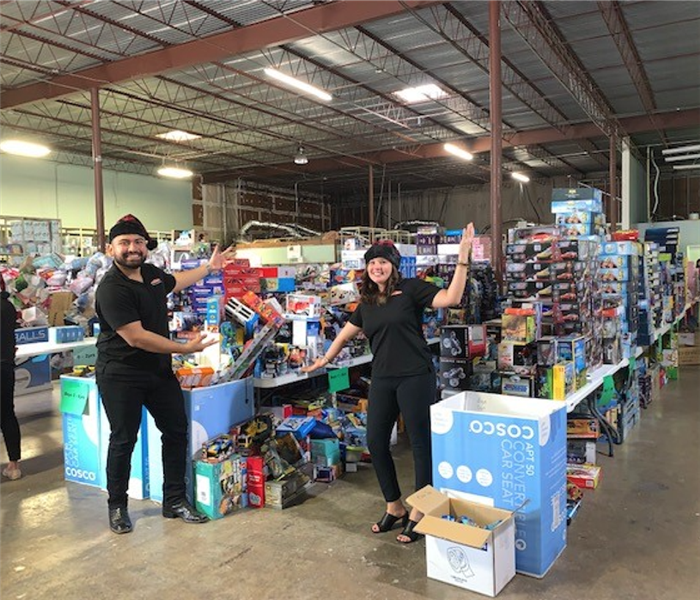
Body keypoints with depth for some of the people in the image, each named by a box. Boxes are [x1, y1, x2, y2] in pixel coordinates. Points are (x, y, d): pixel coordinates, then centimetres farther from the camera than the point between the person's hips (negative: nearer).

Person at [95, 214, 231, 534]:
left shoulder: (151, 273, 4)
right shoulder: (111, 289, -21)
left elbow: (175, 281, 29)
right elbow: (136, 337, -27)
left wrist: (209, 267, 35)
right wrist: (185, 348, -24)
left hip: (159, 370, 8)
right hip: (121, 375, -7)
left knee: (176, 432, 8)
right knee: (123, 440, 3)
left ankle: (174, 501, 21)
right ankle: (117, 507, 23)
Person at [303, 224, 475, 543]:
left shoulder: (411, 289, -4)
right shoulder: (367, 303, 13)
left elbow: (451, 298, -16)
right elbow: (346, 334, 26)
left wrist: (462, 259, -23)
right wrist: (325, 360, 34)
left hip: (415, 377, -6)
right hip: (382, 379, 6)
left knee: (420, 443, 3)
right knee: (375, 442, 9)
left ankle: (418, 514, 19)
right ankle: (395, 507, 28)